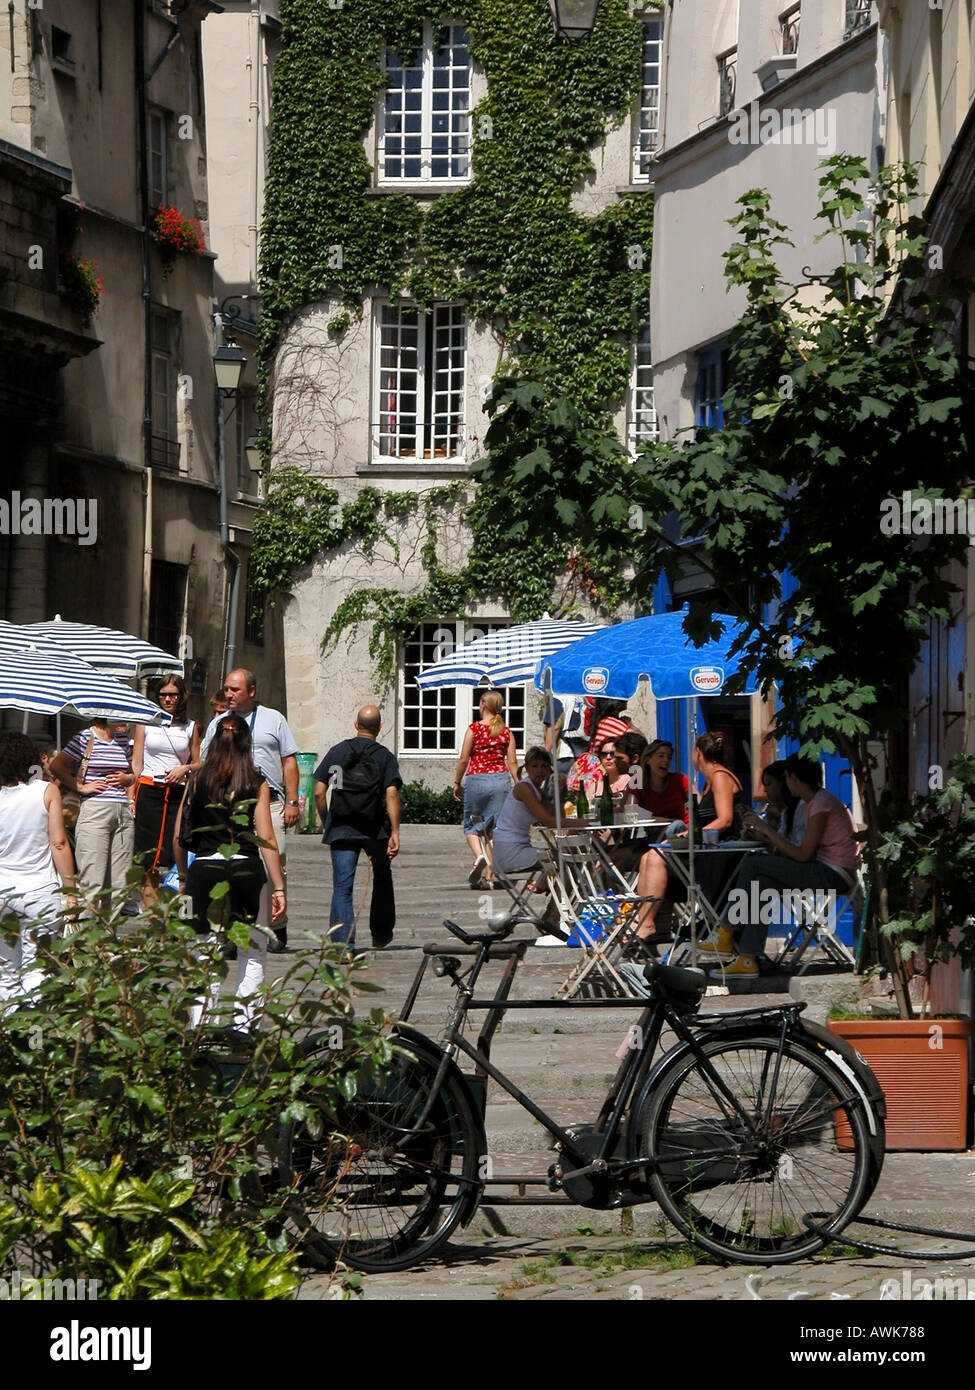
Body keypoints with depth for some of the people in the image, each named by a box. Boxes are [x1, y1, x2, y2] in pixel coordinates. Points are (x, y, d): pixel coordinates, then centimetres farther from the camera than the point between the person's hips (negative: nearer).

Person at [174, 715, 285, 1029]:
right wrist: (278, 888, -3)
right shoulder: (256, 783, -1)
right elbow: (266, 838, -5)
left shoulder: (198, 781, 5)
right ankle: (243, 1021, 5)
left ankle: (200, 1026, 1)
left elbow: (179, 835, 6)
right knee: (253, 955, 10)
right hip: (245, 870, -2)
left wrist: (183, 877, 19)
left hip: (204, 870, 2)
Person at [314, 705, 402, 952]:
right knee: (382, 881, 21)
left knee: (342, 887, -2)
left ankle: (343, 942, -14)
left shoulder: (337, 752, 5)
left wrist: (326, 823, 14)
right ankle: (381, 935, 34)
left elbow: (319, 793, 1)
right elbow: (391, 795, -12)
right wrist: (395, 833, -13)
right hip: (375, 830, 0)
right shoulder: (384, 756, 0)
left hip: (341, 830, 0)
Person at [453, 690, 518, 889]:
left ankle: (479, 855, -18)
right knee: (494, 828, 6)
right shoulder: (506, 732, 4)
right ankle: (488, 876, 2)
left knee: (471, 825, 11)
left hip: (476, 779, -3)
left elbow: (463, 759, -4)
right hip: (501, 779, 3)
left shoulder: (474, 728, -4)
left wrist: (457, 783, 6)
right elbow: (512, 763, 2)